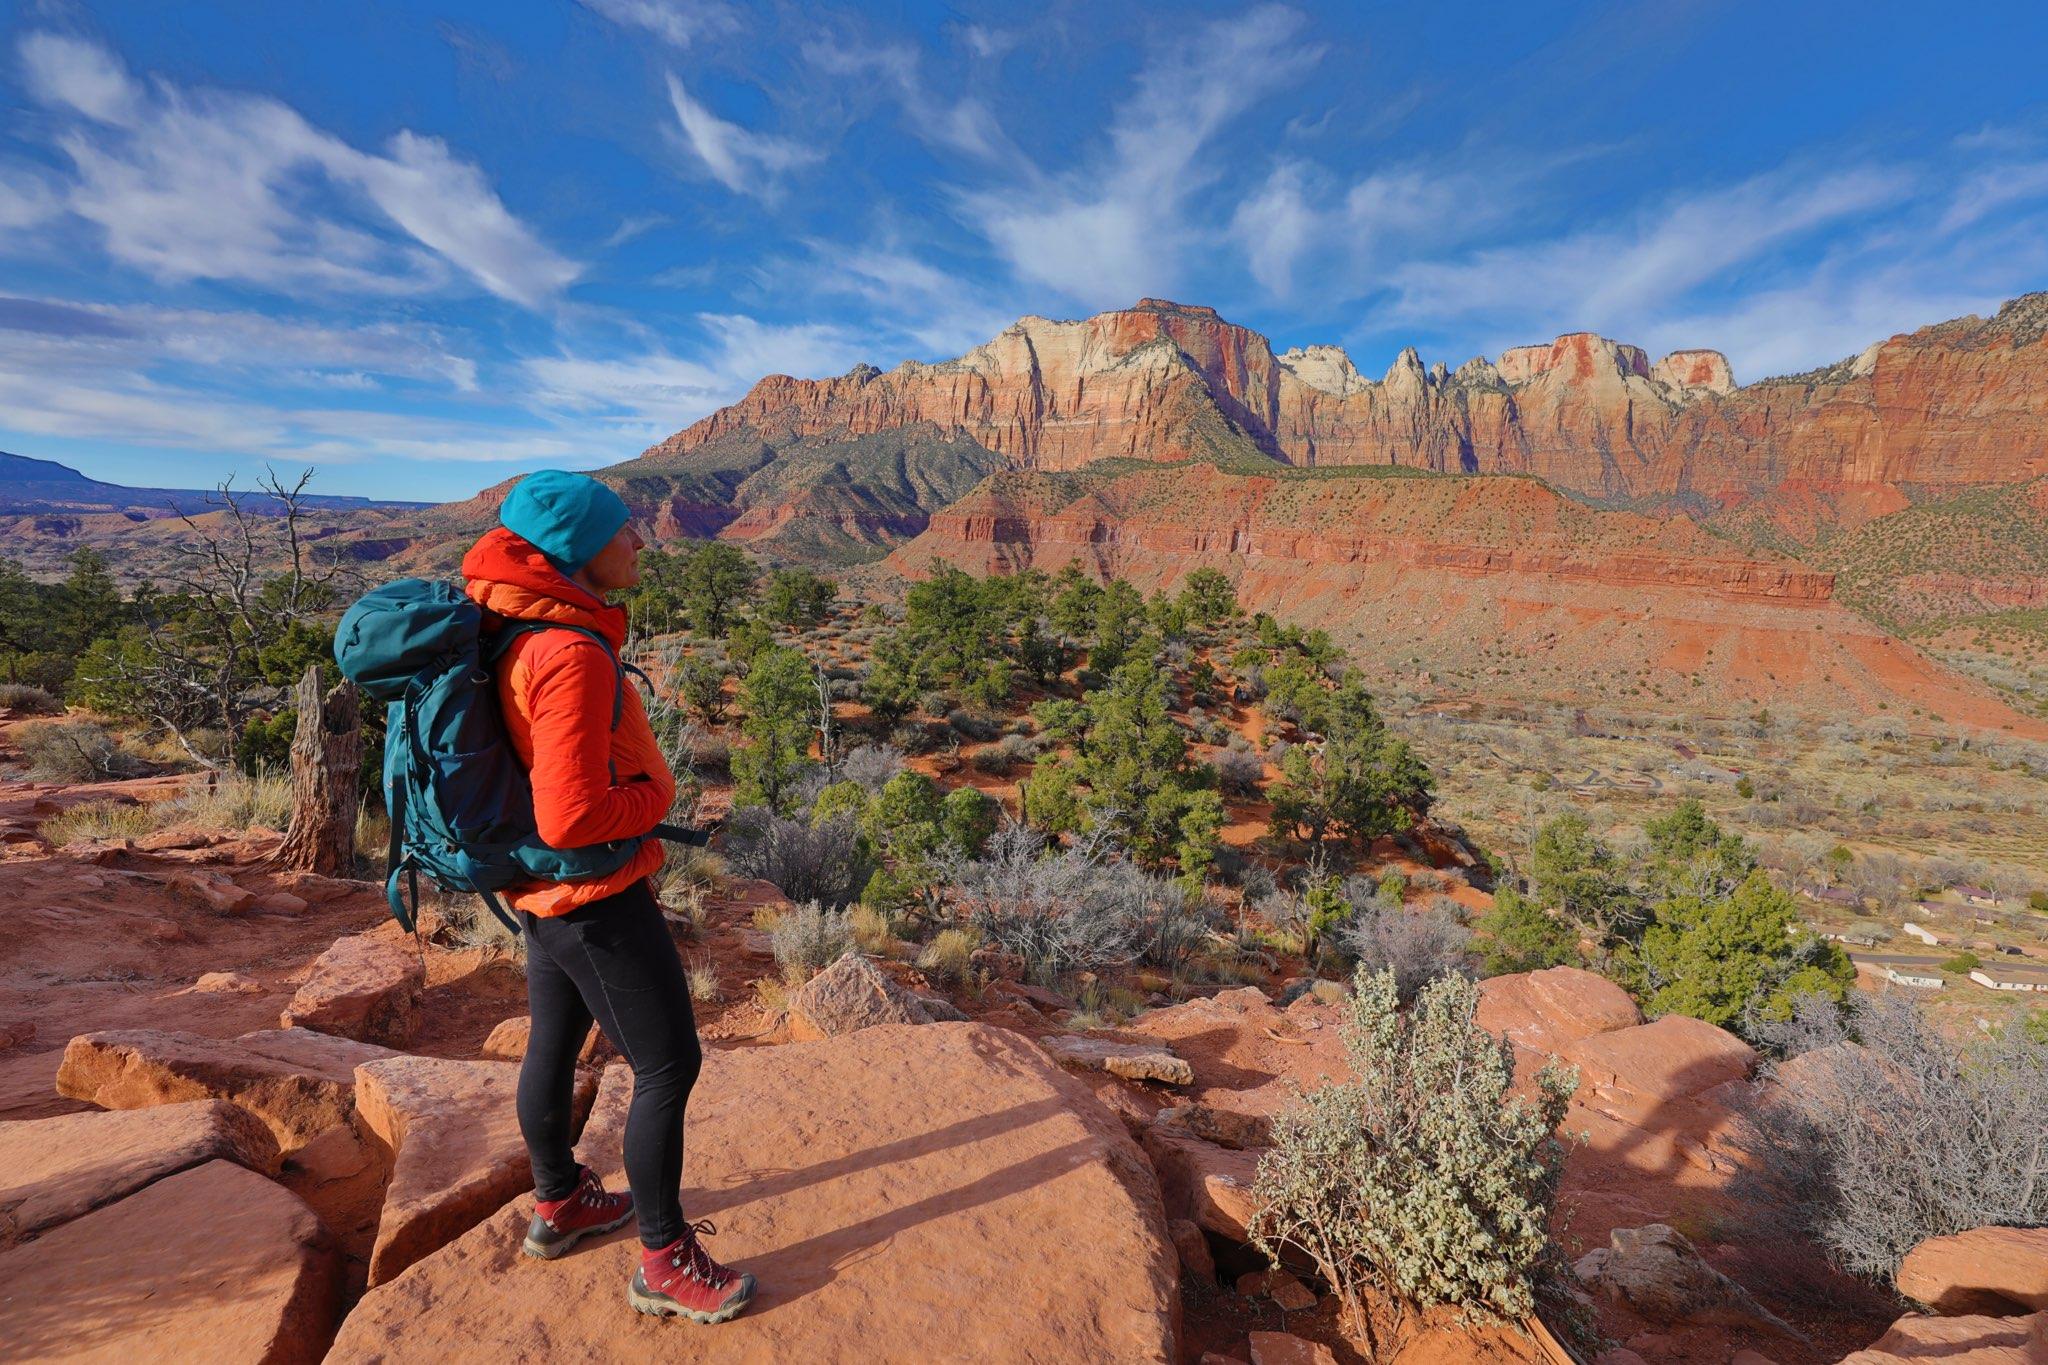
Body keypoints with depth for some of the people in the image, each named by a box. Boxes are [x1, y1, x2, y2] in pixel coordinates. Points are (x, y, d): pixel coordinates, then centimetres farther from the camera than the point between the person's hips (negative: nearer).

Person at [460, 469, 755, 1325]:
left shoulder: (523, 636, 4)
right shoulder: (572, 655, -27)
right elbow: (573, 818, -29)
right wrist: (653, 796, -13)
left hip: (543, 893, 10)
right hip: (595, 899, -10)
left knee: (555, 1045, 24)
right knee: (669, 1066, 3)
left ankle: (559, 1205, 46)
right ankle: (664, 1262, 19)